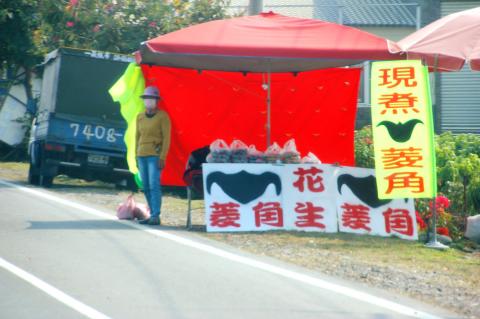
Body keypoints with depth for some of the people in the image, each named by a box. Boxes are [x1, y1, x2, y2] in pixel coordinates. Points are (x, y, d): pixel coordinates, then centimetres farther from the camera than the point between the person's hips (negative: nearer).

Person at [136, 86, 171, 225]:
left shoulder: (163, 116, -7)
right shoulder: (140, 117, 11)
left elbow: (166, 138, -10)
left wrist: (162, 158, -17)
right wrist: (137, 156, 13)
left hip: (155, 155, -6)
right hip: (142, 155, 6)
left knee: (154, 185, -15)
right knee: (146, 187, 6)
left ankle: (156, 217, -16)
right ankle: (152, 215, 13)